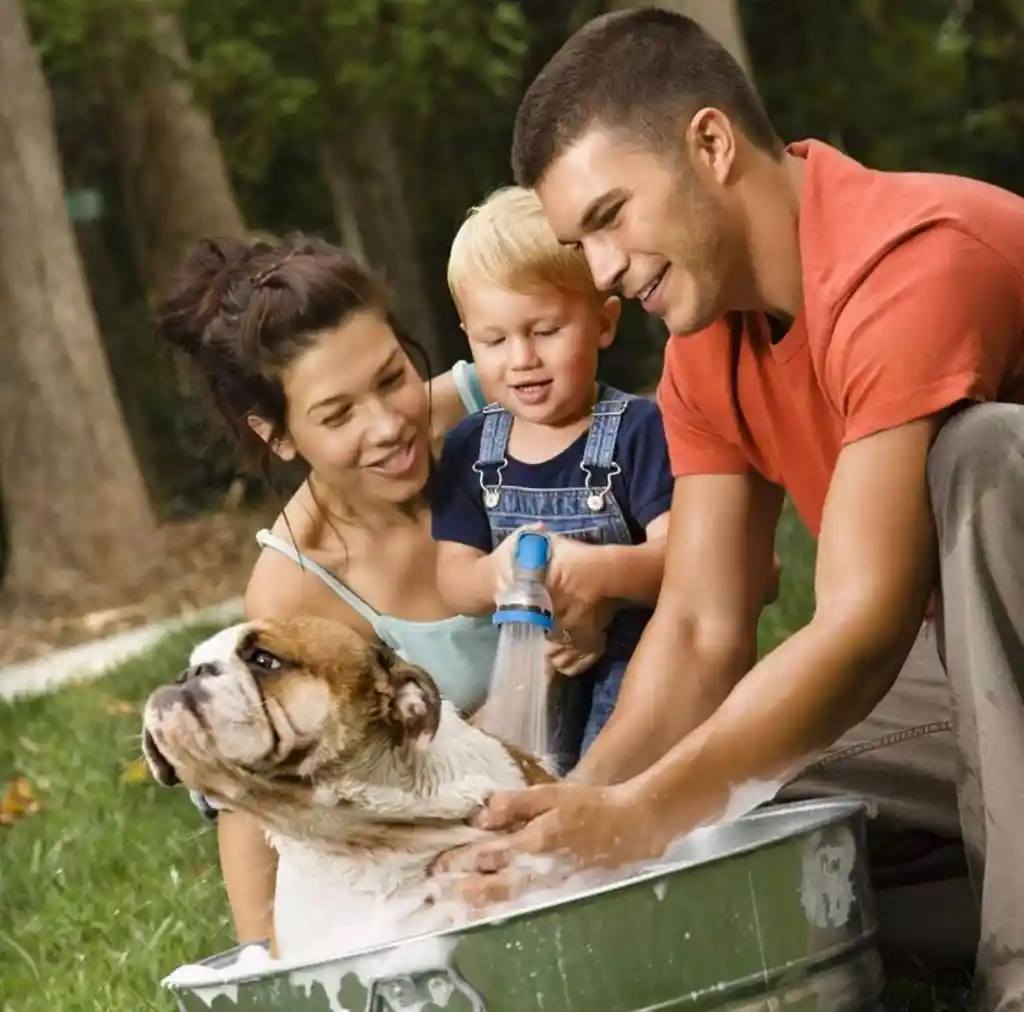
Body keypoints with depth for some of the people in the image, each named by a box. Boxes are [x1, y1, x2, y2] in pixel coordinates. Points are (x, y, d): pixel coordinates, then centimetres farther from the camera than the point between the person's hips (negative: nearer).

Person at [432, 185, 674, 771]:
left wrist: (601, 569, -37)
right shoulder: (471, 449, 6)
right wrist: (495, 574, -22)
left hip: (634, 658, -4)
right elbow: (453, 577, 2)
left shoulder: (638, 430, -8)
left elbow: (678, 556, -17)